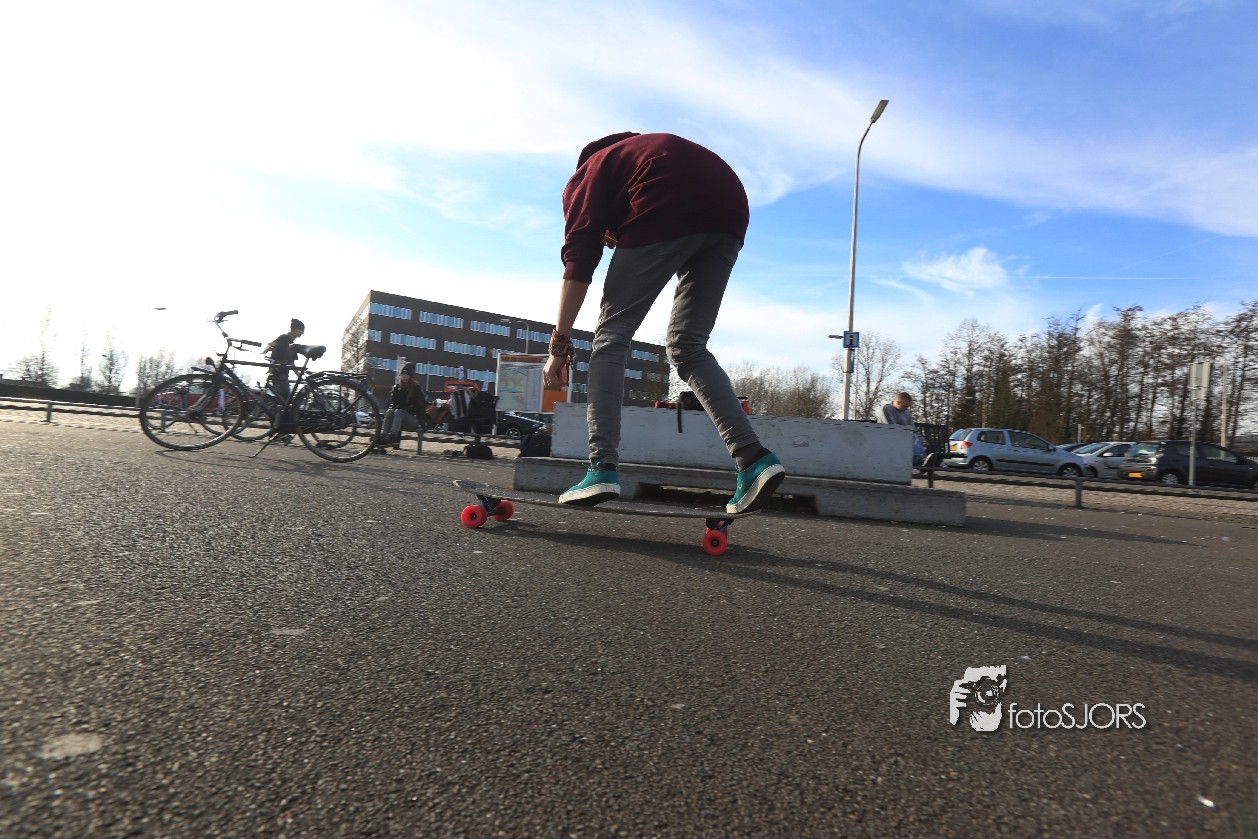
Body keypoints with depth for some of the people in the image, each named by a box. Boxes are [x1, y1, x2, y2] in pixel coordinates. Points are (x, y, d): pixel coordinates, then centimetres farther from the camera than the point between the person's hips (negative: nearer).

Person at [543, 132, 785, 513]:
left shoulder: (585, 177, 23)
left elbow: (579, 260, 6)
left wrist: (560, 343, 4)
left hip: (670, 214, -6)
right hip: (730, 213, 7)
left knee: (611, 335, 4)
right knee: (688, 345, 11)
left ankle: (602, 468, -7)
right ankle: (753, 457, 0)